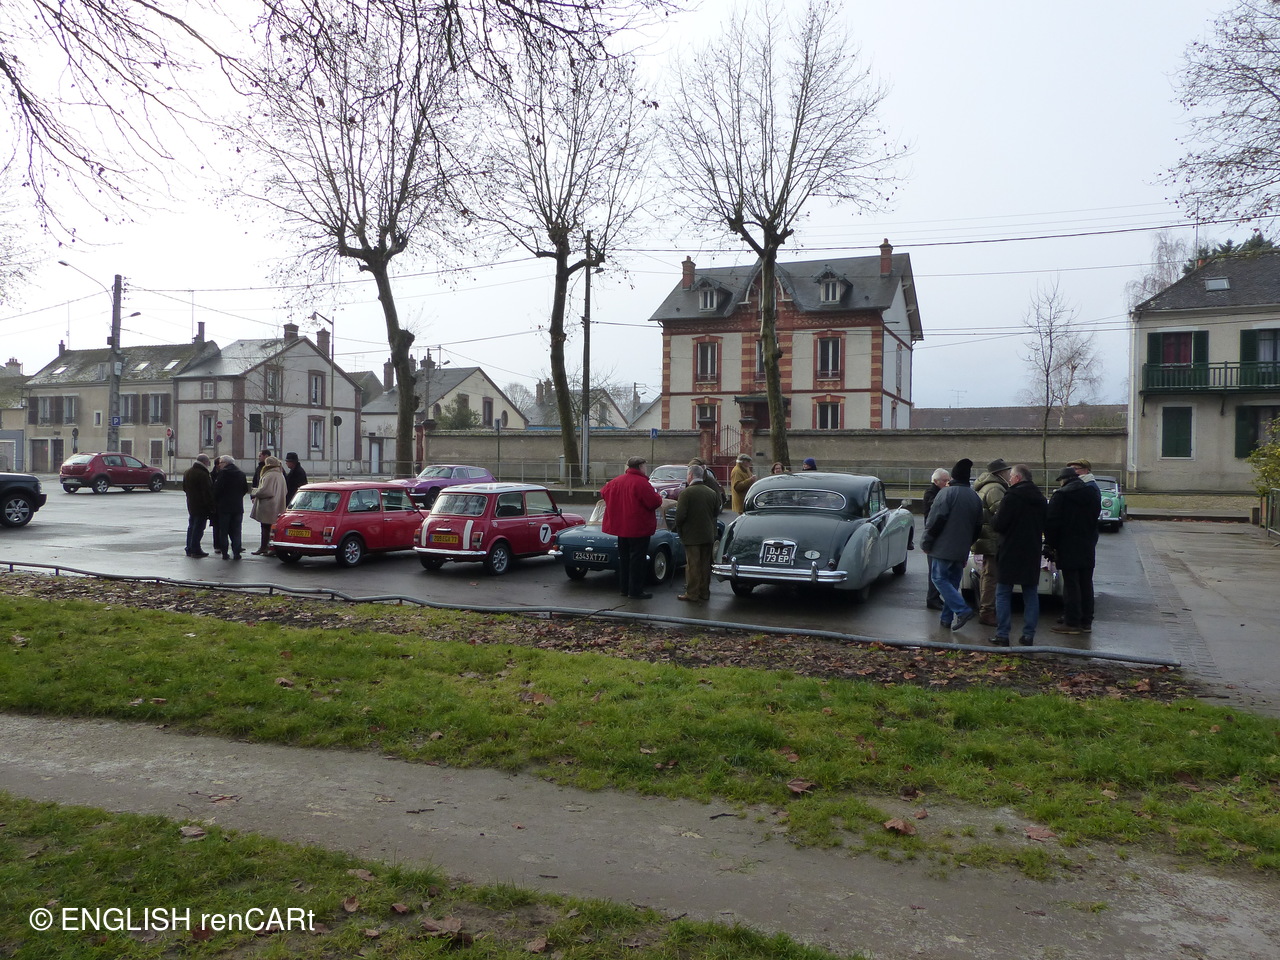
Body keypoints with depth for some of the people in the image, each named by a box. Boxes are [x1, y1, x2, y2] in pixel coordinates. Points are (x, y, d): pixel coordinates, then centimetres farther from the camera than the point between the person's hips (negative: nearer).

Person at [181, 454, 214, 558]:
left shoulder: (187, 473, 11)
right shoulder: (203, 475, -19)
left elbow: (184, 488, 21)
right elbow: (207, 492, -20)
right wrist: (211, 506, -17)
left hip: (191, 505, 9)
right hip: (202, 506, -9)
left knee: (191, 526, 16)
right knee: (199, 528, -4)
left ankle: (189, 549, 20)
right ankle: (195, 550, -3)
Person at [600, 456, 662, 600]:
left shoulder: (616, 481, 5)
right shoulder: (642, 483, -18)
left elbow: (603, 493, 18)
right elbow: (655, 502, -19)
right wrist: (659, 497, 3)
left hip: (621, 527, 7)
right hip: (639, 528, -7)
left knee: (624, 558, 16)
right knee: (637, 559, -1)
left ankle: (623, 588, 23)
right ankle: (635, 591, 1)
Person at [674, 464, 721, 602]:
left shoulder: (686, 492, -15)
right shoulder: (712, 493, 3)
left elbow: (680, 514, -18)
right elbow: (716, 511, 8)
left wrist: (679, 529, -2)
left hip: (691, 535, -5)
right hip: (707, 534, 5)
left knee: (693, 564, 0)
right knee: (705, 564, 12)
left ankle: (692, 593, 4)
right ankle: (704, 592, 18)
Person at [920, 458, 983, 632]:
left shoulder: (946, 493, -12)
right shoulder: (974, 497, 10)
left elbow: (935, 521, -16)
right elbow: (978, 526, 17)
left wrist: (926, 543, -7)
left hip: (944, 547, -7)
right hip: (962, 550, 7)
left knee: (939, 578, -2)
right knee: (953, 582, 13)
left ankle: (962, 610, -15)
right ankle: (947, 618, 14)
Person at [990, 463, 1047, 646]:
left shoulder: (1011, 496, -15)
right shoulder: (1040, 497, 9)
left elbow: (998, 525, -16)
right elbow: (1043, 525, 17)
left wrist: (995, 517, 3)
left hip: (1010, 552, -6)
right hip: (1032, 553, 6)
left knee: (1003, 593, 1)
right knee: (1031, 594, 10)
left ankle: (1002, 634, -1)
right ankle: (1029, 634, 11)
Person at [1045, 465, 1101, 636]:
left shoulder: (1061, 495, -10)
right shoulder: (1093, 494, 11)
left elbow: (1052, 522, -13)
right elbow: (1095, 520, 16)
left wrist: (1050, 544, -5)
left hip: (1068, 548, -6)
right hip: (1088, 548, 6)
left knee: (1071, 585, -4)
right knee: (1086, 584, 11)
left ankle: (1072, 623, -2)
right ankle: (1086, 622, 16)